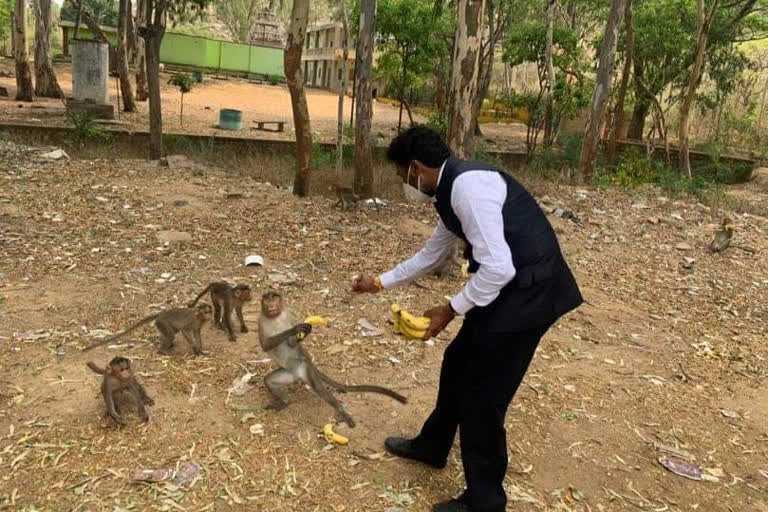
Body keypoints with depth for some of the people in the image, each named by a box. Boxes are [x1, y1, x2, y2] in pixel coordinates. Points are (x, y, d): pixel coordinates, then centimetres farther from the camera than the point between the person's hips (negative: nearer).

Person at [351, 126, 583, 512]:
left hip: (528, 292, -10)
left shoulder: (467, 185, -21)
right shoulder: (453, 191, 11)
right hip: (506, 288, 10)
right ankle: (430, 447, 46)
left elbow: (498, 267, -26)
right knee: (458, 365, 23)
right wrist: (381, 283, 30)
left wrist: (451, 309, -13)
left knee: (483, 396, 2)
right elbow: (430, 254, 25)